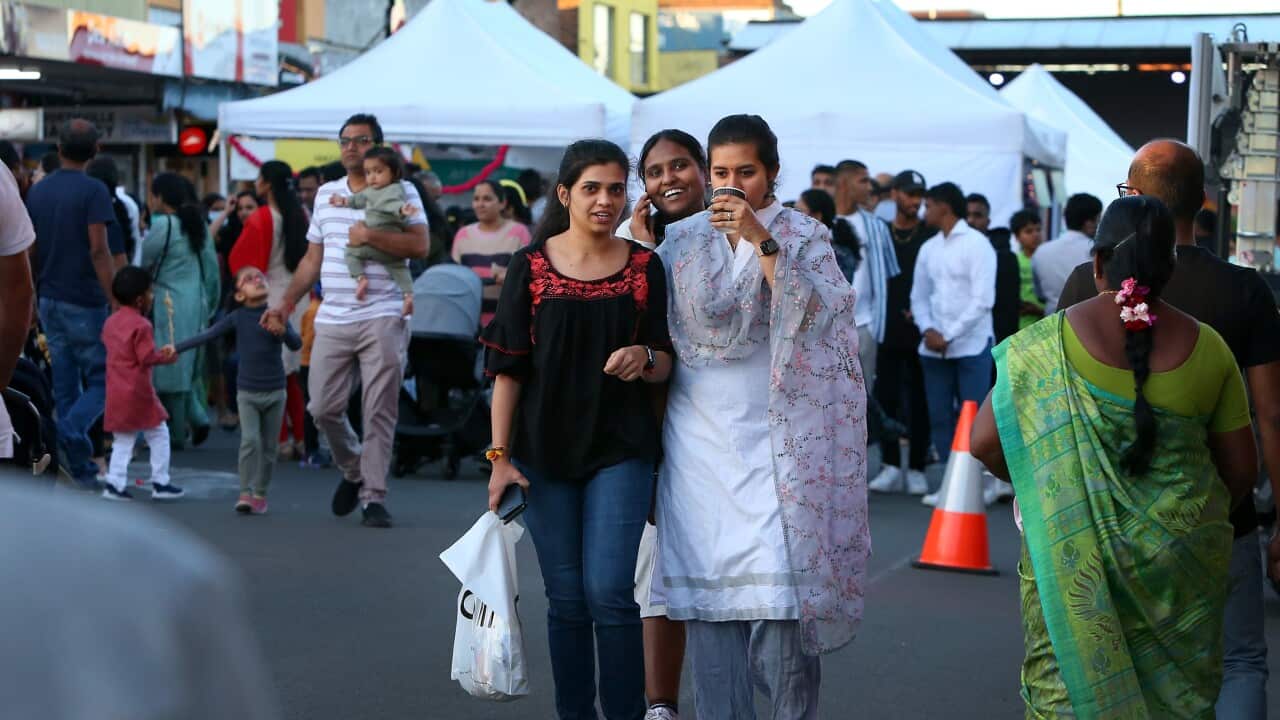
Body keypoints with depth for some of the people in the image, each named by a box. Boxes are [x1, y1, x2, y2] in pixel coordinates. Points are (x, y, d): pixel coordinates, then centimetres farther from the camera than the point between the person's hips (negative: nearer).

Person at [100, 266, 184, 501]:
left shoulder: (111, 322, 11)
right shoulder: (141, 325, -15)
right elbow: (147, 357, -18)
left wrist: (159, 352, 15)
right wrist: (167, 356, -1)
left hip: (116, 393, 7)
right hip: (138, 393, -7)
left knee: (122, 441, 11)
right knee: (159, 435, 6)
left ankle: (115, 483, 3)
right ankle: (160, 482, 8)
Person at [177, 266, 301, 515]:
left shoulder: (276, 316, -2)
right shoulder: (237, 317, -2)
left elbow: (297, 344, -9)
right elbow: (207, 336, -3)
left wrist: (283, 332, -30)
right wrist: (177, 349, -10)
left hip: (275, 392, 1)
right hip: (248, 392, -1)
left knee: (268, 446, 5)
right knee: (250, 440, -14)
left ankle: (260, 494, 16)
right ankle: (245, 493, -9)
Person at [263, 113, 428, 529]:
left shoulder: (400, 191, 1)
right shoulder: (326, 194, 17)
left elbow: (420, 245, -10)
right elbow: (313, 258, 20)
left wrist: (370, 236, -18)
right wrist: (287, 303, 13)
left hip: (382, 318, -5)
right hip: (332, 319, 5)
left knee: (379, 412, -4)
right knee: (324, 408, 3)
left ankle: (374, 497, 0)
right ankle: (353, 471, 28)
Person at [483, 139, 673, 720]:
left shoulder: (645, 267, 3)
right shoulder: (531, 266, 1)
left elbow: (665, 364, 6)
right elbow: (508, 367, 0)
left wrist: (645, 357, -18)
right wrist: (500, 455, -5)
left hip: (620, 448, 0)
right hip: (545, 451, 1)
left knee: (609, 591, -10)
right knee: (566, 598, 4)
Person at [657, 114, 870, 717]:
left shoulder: (804, 236, 3)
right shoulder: (682, 240, 10)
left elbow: (813, 314, -14)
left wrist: (761, 240, -19)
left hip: (773, 435, -3)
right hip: (700, 436, 3)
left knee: (778, 590, -12)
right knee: (706, 589, 0)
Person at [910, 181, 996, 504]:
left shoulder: (976, 244, -5)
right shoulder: (929, 248, 12)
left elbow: (983, 300, -11)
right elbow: (919, 296, 14)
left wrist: (949, 336, -13)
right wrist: (928, 330, -5)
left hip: (971, 346, -6)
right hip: (934, 349, 6)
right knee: (940, 416, 5)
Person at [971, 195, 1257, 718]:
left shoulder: (1048, 343, -8)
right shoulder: (1207, 347, -2)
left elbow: (985, 442, -8)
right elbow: (1241, 468, 3)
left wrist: (1034, 482, 11)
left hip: (1073, 554, -2)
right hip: (1181, 558, 2)